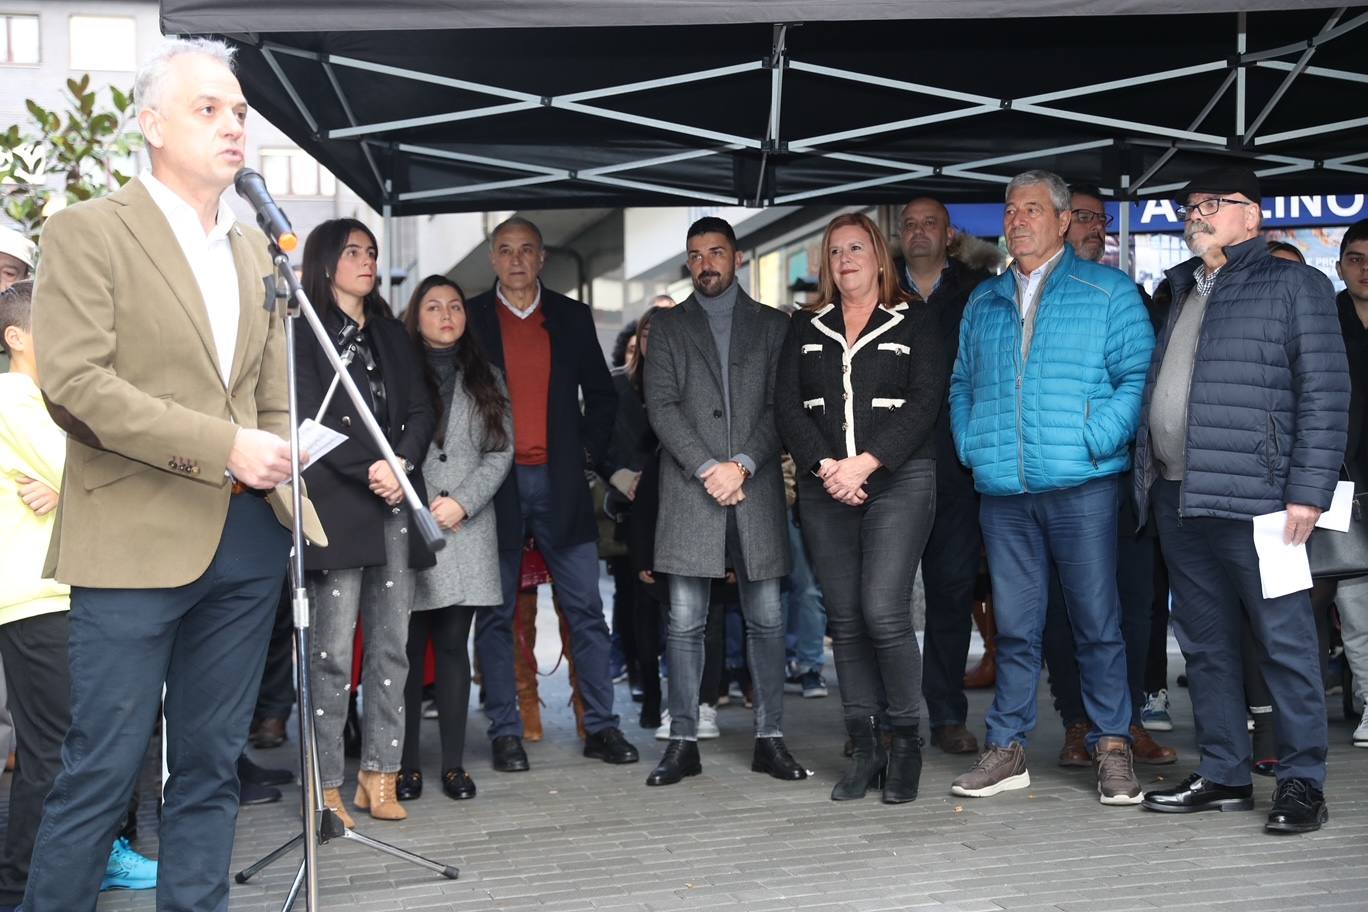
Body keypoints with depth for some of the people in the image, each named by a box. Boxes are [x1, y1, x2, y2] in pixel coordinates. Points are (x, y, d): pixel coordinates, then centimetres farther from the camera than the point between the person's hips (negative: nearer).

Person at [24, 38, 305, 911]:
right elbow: (73, 383, -13)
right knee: (103, 771, 0)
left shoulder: (256, 249, 16)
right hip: (136, 540, -5)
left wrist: (297, 499, 4)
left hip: (248, 540, 6)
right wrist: (221, 445, -17)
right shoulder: (88, 231, -3)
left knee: (211, 767, 11)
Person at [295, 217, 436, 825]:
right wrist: (370, 470, -13)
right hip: (338, 506, -5)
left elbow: (421, 411, 13)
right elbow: (312, 418, -7)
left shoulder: (391, 334, 21)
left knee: (392, 647, 3)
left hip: (397, 504, 6)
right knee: (333, 651, -6)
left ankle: (379, 776, 9)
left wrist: (400, 465, -4)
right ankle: (327, 786, 0)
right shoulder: (305, 334, 3)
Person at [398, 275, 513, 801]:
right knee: (409, 649, -1)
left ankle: (454, 763, 7)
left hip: (466, 532, 2)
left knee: (453, 646, 3)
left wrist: (462, 502, -5)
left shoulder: (486, 380, 16)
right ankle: (406, 764, 5)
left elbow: (501, 452, 8)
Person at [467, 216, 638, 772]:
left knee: (586, 610, 2)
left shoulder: (572, 318, 10)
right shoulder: (469, 318, 4)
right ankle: (505, 733, 10)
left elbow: (601, 393, 15)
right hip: (495, 484, -1)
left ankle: (601, 727, 9)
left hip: (560, 482, 2)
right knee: (496, 615, 3)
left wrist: (589, 452, 4)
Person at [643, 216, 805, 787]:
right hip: (689, 490, -1)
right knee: (685, 622, -1)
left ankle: (769, 739, 11)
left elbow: (780, 407, 3)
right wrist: (706, 468, -11)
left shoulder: (773, 325, 12)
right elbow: (662, 405, 1)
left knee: (766, 620, 3)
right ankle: (683, 742, 5)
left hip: (756, 487, 1)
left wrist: (743, 465, -11)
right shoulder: (668, 325, 12)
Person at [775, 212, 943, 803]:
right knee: (845, 620, 4)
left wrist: (865, 463, -15)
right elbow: (787, 405, 5)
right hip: (824, 488, 4)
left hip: (897, 483, -3)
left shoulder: (915, 323, 6)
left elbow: (924, 403, -5)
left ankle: (906, 742, 2)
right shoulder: (805, 328, 15)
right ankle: (865, 749, 12)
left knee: (883, 612, -14)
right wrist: (825, 466, -10)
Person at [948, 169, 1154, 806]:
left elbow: (1137, 376, -4)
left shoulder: (1108, 291, 4)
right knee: (1014, 627, 8)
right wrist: (972, 445, 6)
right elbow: (962, 385, 22)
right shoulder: (982, 302, 17)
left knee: (1097, 622, 0)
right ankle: (1006, 750, 14)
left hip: (1082, 487, -4)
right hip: (1001, 491, 4)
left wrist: (1095, 440, -14)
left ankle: (1112, 749, 10)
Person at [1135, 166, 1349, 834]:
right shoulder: (1181, 292, 21)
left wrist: (1308, 490, -13)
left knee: (1284, 641, -1)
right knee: (1205, 644, 11)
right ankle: (1223, 774, 19)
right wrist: (1147, 476, 12)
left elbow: (1325, 394, -6)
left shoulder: (1293, 285, 1)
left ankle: (1301, 781, 8)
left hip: (1252, 496, -7)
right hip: (1176, 496, 7)